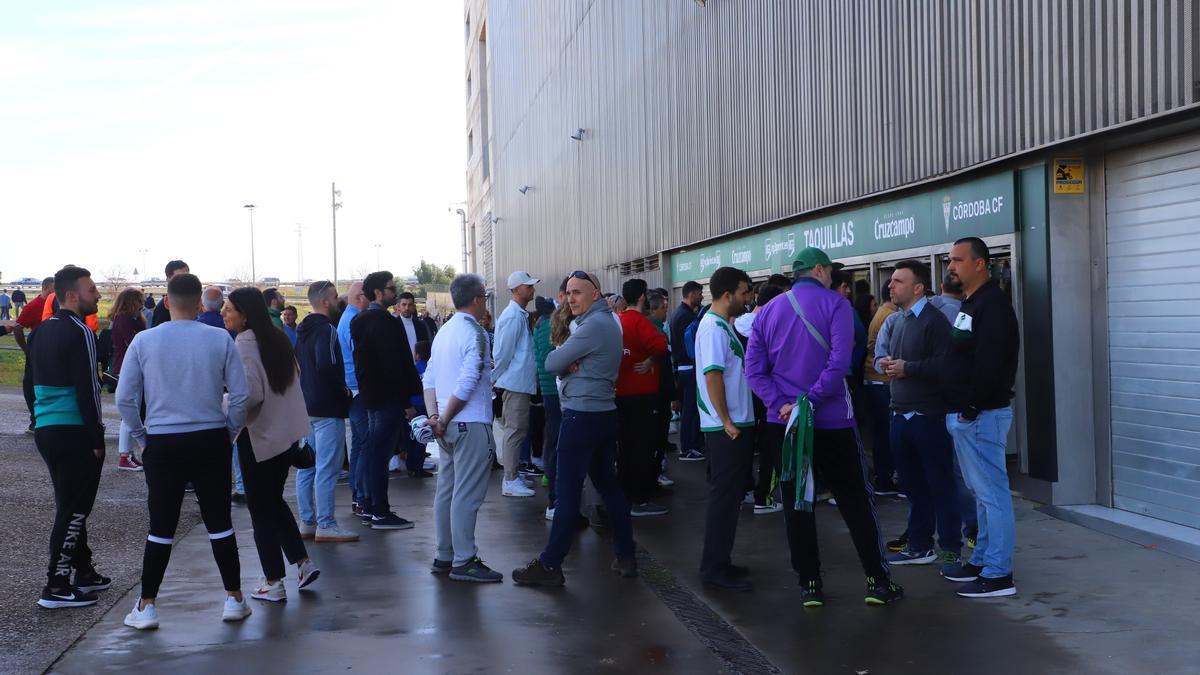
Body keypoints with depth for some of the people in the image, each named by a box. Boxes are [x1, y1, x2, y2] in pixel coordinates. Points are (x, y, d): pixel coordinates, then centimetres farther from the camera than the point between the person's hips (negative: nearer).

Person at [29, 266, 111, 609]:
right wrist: (97, 439, -14)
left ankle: (83, 572, 25)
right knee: (74, 509, -3)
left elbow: (35, 381, 19)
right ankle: (56, 587, -2)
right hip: (74, 431, -9)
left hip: (45, 428, 9)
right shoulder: (80, 333, -14)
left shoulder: (43, 332, 13)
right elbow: (87, 389, -17)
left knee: (71, 505, 17)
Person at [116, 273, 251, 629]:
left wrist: (142, 437, 11)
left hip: (162, 443, 0)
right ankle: (234, 600, 16)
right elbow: (240, 395, -4)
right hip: (211, 441, 0)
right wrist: (229, 433, 10)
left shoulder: (143, 341, -3)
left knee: (161, 527, 9)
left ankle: (147, 607, 13)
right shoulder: (220, 339, -4)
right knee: (219, 523, 10)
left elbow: (124, 399, -1)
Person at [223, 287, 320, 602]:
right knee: (274, 500, 21)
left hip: (258, 437, -8)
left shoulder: (244, 345, -18)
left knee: (261, 509, 3)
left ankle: (273, 582, 9)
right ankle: (303, 562, 17)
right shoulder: (278, 340, 7)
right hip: (287, 433, 8)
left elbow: (250, 394, -24)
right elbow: (292, 380, 15)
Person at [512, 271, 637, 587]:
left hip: (582, 416, -10)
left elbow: (552, 363, -14)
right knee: (608, 484, 13)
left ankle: (550, 565, -1)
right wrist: (570, 363, -9)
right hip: (605, 414, 10)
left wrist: (564, 361, 6)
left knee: (567, 490, -6)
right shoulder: (606, 322, 16)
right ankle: (626, 556, 17)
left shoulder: (594, 326, -16)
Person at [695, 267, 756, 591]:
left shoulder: (723, 325, 15)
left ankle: (719, 562, 23)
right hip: (726, 427, -10)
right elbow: (712, 376, -22)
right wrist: (727, 422, -21)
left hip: (735, 425, 10)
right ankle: (715, 568, 3)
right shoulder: (714, 327, -16)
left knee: (728, 496, 14)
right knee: (725, 497, -4)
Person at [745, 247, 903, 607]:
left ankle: (809, 584, 13)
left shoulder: (768, 311, 7)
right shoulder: (835, 304, -6)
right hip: (832, 422, -3)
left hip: (785, 423, 4)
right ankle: (877, 580, 10)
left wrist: (781, 404, -10)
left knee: (797, 502, 10)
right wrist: (811, 400, -17)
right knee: (855, 500, 6)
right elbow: (840, 361, -19)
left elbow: (754, 368, -2)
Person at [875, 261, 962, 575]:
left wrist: (907, 368, -19)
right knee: (912, 484, 14)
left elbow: (944, 364, -22)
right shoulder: (899, 321, 16)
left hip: (929, 416, -8)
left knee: (940, 484, -2)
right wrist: (884, 363, 4)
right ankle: (919, 546, 23)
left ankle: (951, 550, 6)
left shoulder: (934, 320, -12)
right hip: (901, 415, 8)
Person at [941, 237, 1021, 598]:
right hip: (963, 414, 11)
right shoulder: (970, 303, 17)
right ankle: (982, 560, 26)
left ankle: (997, 574, -3)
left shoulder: (993, 305, -15)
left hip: (980, 415, -11)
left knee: (991, 492, -6)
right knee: (982, 492, 17)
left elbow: (989, 365, -23)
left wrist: (971, 407, -20)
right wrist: (959, 408, 15)